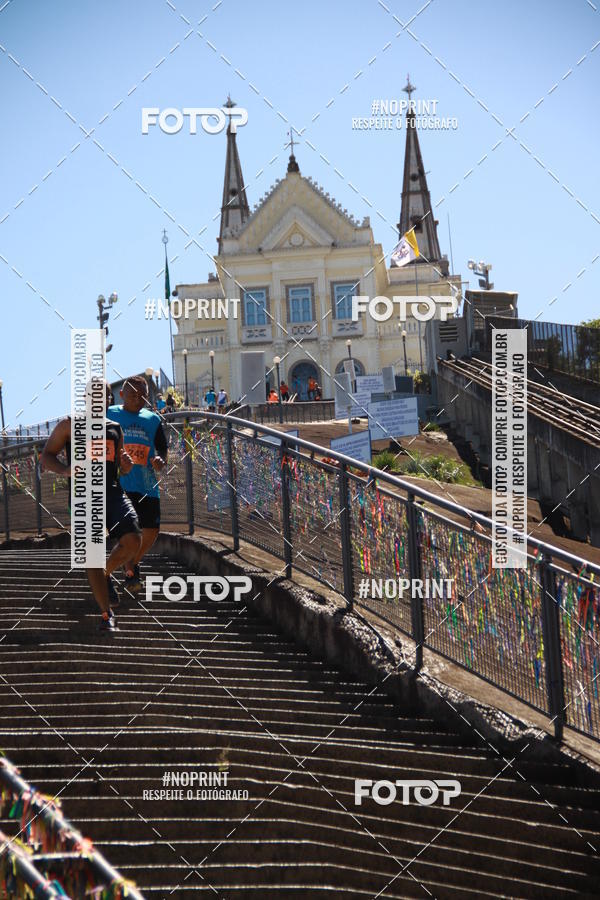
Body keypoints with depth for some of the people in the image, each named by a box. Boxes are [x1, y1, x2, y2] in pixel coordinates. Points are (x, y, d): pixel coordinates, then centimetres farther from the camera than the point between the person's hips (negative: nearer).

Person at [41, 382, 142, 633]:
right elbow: (46, 457, 3)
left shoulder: (115, 429, 18)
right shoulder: (70, 424, 5)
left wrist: (126, 464, 3)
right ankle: (106, 614, -2)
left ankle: (107, 574, 14)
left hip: (113, 491, 4)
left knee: (132, 539, -17)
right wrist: (66, 470, -17)